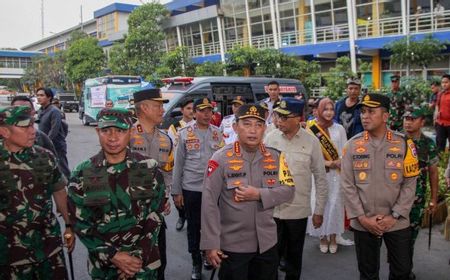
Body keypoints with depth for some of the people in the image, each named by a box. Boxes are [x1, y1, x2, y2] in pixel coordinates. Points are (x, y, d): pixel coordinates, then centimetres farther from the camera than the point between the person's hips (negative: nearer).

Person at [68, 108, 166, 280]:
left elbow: (155, 216, -4)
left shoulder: (149, 169, -7)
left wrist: (139, 257, -11)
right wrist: (112, 256, -12)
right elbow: (80, 224, -5)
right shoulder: (82, 175, -7)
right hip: (103, 264, 0)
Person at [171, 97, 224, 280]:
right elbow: (178, 164, -2)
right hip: (191, 189, -2)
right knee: (193, 226, 10)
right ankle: (196, 262, 26)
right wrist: (177, 191, -2)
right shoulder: (185, 133, -4)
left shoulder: (217, 133, 3)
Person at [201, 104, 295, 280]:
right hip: (233, 245, -4)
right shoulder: (220, 158, -13)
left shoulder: (276, 157, 0)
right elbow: (209, 203, -14)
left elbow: (288, 190, -3)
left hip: (267, 243, 4)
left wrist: (259, 194, -19)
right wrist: (211, 244, -15)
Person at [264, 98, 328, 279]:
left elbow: (321, 178, 0)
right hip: (271, 209, 1)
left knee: (294, 257, 15)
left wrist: (319, 210, 2)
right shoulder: (270, 138, -3)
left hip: (298, 211, -1)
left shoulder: (311, 142, -6)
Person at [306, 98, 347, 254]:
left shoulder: (339, 129, 5)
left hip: (336, 173, 1)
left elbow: (344, 151, 5)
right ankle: (323, 237, 14)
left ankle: (333, 237, 13)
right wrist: (326, 162, -12)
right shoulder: (313, 129, -2)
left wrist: (337, 163, -12)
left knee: (335, 203, 0)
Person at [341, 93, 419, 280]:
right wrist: (361, 217, -10)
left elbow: (410, 184, -4)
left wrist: (394, 216, -9)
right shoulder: (352, 146, -4)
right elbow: (347, 185, -5)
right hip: (363, 224, 0)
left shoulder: (404, 144, -3)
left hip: (397, 223, 0)